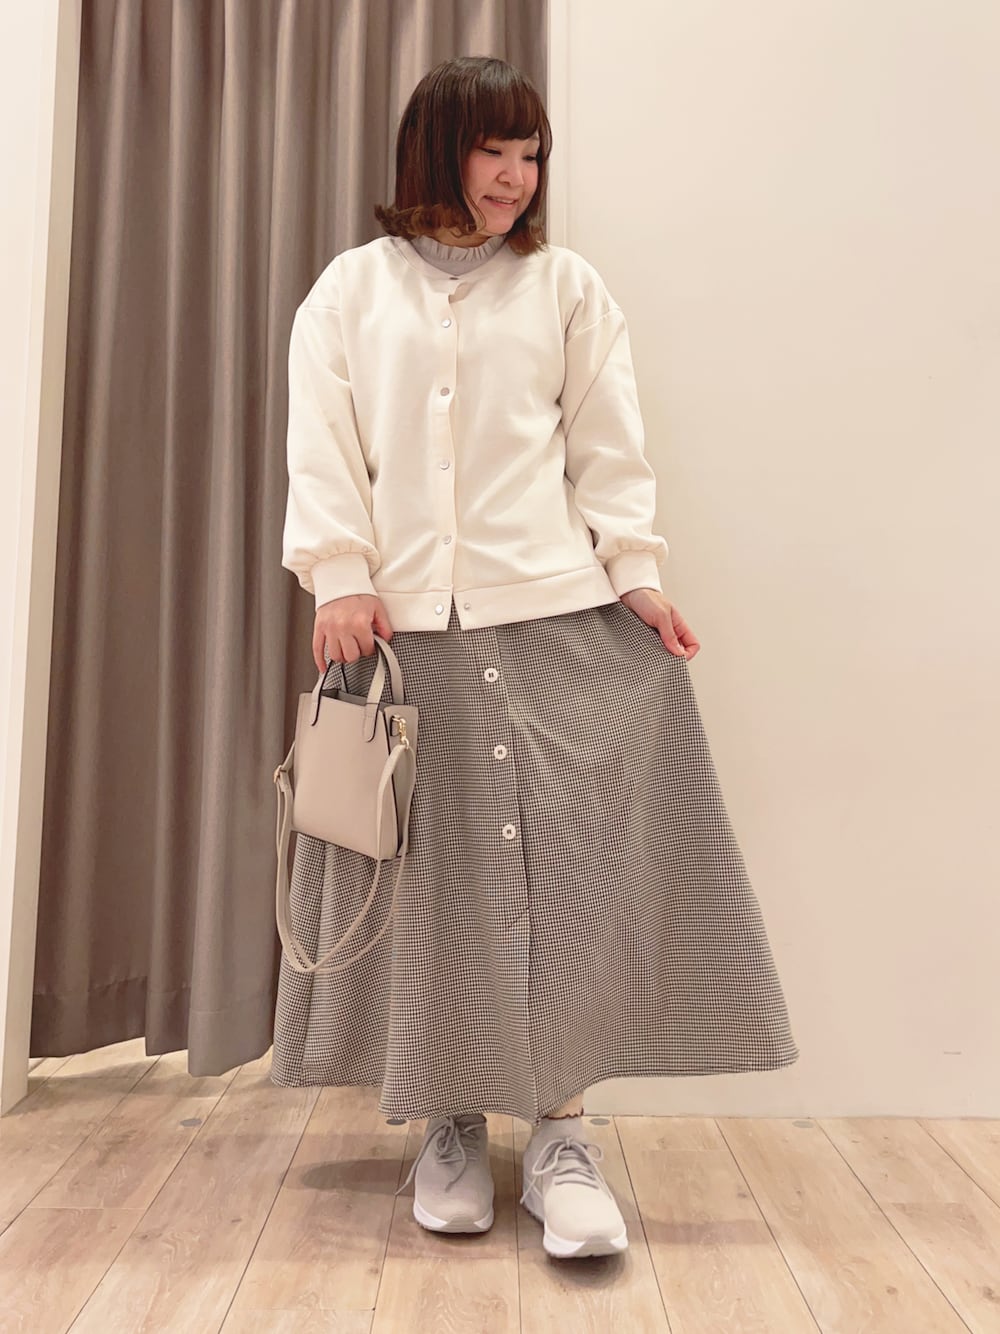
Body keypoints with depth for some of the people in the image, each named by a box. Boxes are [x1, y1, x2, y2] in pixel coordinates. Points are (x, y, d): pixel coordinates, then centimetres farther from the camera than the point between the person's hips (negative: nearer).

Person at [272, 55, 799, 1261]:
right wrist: (340, 575, -6)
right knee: (427, 871, 4)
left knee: (564, 858, -5)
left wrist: (637, 572, -2)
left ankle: (560, 1131, 8)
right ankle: (448, 1125, 19)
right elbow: (322, 446, 7)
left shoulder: (567, 286, 15)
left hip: (557, 615, 0)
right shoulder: (351, 288, 15)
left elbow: (608, 448, 9)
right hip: (406, 619, 1)